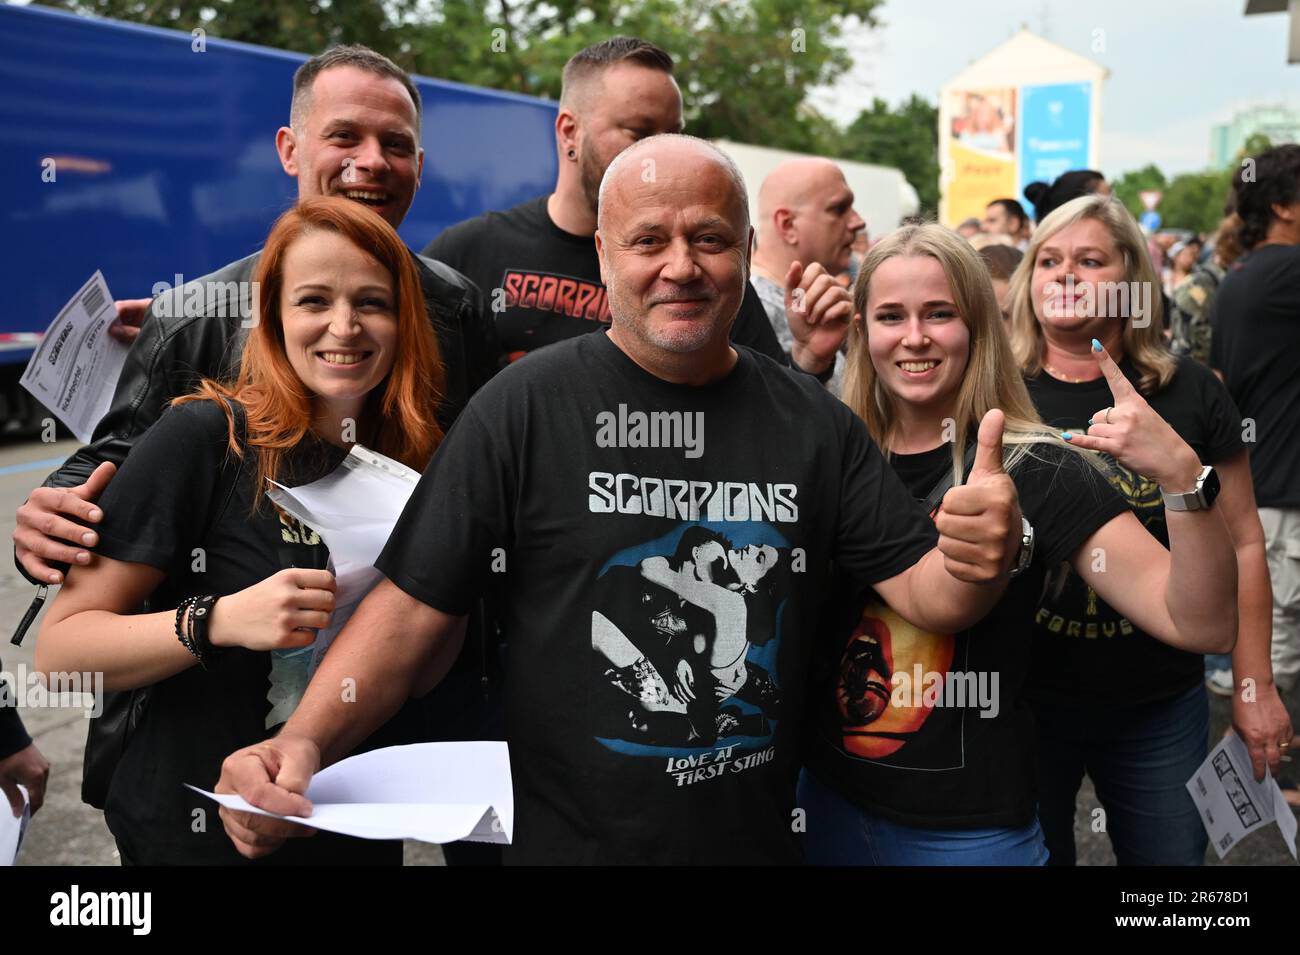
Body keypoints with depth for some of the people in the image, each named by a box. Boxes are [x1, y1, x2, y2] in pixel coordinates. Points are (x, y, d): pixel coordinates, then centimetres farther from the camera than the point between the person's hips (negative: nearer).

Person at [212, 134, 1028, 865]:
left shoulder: (815, 421, -2)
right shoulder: (524, 407, -11)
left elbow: (923, 589, -2)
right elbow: (413, 609, -11)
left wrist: (981, 559, -23)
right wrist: (305, 741, -25)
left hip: (761, 840, 4)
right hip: (561, 841, -3)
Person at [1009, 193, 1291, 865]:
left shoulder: (1190, 393, -3)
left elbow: (1241, 544, 3)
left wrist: (1255, 685, 4)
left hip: (1163, 706, 1)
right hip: (1024, 698, -1)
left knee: (1171, 856, 17)